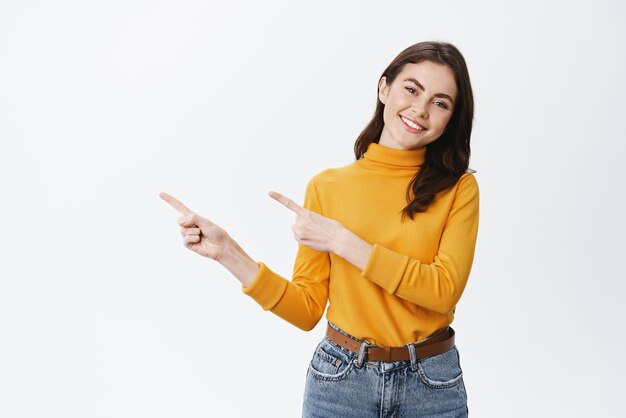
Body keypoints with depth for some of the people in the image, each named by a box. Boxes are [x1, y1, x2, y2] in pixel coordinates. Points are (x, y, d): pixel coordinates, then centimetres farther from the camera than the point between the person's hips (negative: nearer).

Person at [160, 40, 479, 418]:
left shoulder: (458, 188, -4)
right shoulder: (327, 187, -2)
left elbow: (445, 289, -17)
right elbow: (307, 309, -3)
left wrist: (342, 241, -18)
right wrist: (227, 252, -13)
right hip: (342, 377, 1)